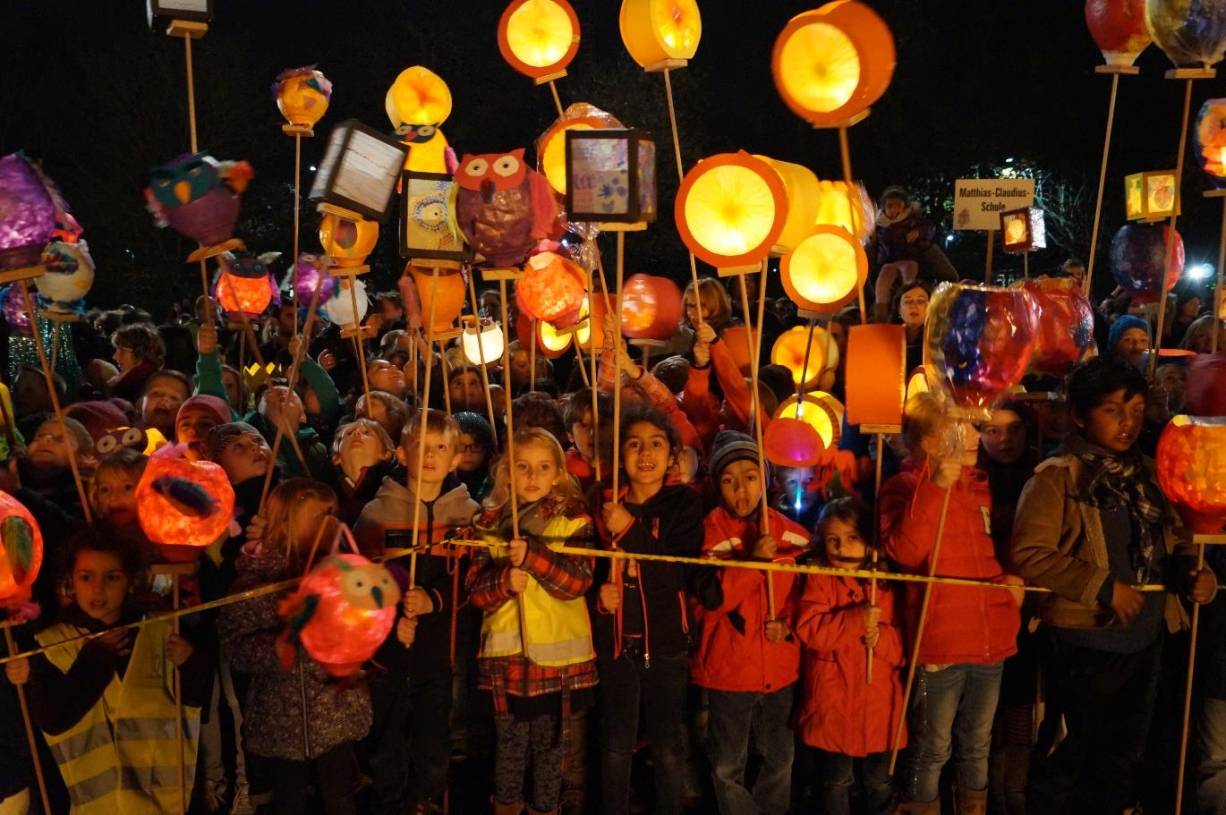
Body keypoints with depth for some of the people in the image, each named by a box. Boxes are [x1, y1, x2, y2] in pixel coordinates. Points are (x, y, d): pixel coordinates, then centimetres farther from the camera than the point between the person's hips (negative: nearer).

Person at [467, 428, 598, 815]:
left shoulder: (574, 519, -3)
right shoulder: (490, 522, 3)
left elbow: (578, 581, -14)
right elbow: (475, 590, 0)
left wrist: (533, 556, -27)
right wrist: (504, 581, -21)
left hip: (558, 652, -1)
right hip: (506, 653, 1)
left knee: (550, 745, 10)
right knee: (509, 744, 13)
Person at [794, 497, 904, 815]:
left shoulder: (886, 583, 3)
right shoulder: (819, 579, -4)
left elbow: (903, 644, 3)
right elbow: (808, 630, -18)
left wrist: (880, 636, -18)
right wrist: (855, 618, -26)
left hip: (879, 702, 3)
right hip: (835, 702, -2)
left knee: (880, 781, 16)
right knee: (837, 780, 11)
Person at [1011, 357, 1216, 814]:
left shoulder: (1145, 473, 8)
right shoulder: (1058, 476, -14)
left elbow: (1163, 548, 17)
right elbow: (1028, 554, -22)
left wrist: (1189, 575, -4)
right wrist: (1103, 586, -23)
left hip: (1146, 639, 7)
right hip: (1086, 643, -7)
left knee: (1122, 757, 20)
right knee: (1073, 756, 5)